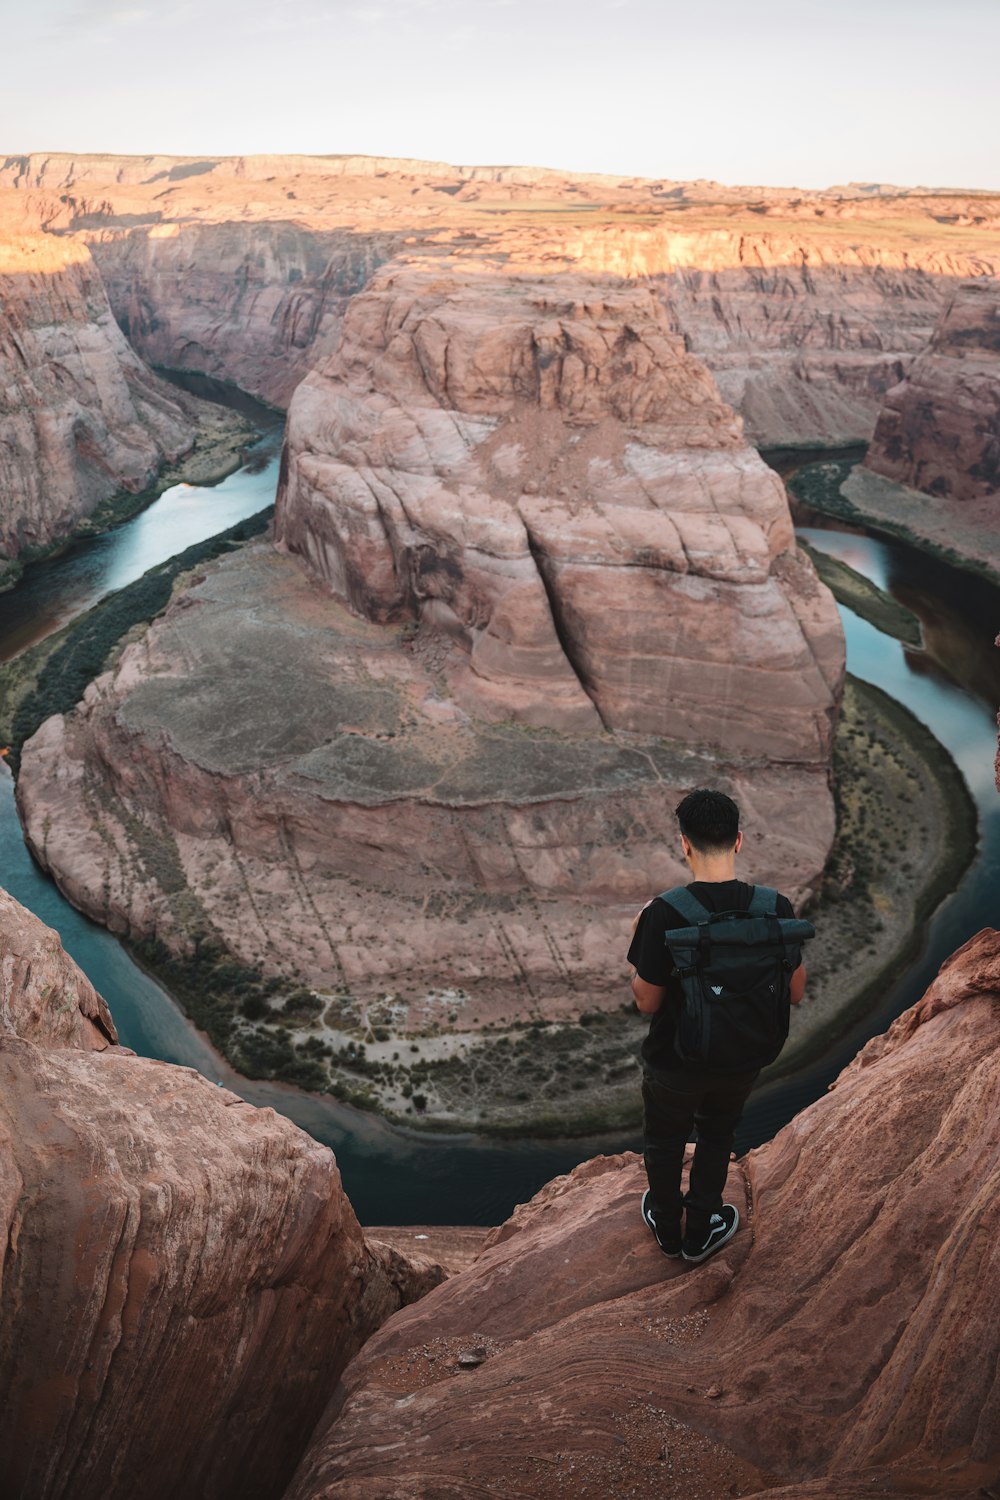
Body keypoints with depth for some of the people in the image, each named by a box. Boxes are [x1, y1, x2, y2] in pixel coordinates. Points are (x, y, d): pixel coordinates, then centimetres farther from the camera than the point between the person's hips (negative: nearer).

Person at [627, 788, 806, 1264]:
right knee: (716, 1139, 31)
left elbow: (647, 1002, -18)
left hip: (674, 1063, -2)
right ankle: (700, 1232, 49)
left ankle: (667, 1227, 50)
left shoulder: (663, 915, -29)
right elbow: (795, 992, -8)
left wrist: (639, 942, -4)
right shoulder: (775, 908, -20)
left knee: (664, 1144, 26)